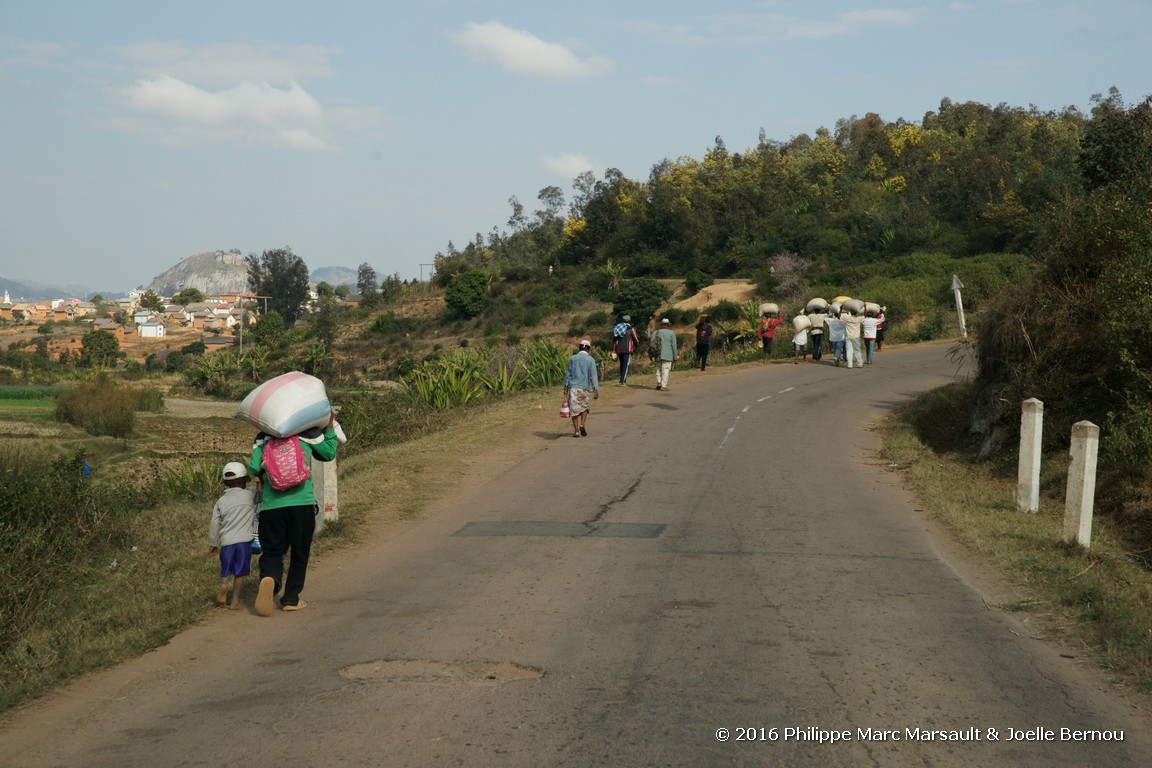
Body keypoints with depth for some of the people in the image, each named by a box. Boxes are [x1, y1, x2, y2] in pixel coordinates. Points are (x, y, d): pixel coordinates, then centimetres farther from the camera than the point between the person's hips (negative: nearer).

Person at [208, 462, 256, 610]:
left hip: (226, 541, 2)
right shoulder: (249, 496, -2)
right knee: (239, 573, 5)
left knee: (225, 571, 14)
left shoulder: (221, 501, 9)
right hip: (244, 540, -2)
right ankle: (235, 601, 4)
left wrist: (212, 544, 17)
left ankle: (223, 584, -16)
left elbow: (214, 524, 10)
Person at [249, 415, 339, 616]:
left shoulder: (263, 437, 7)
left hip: (271, 505, 1)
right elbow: (329, 454, 19)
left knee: (272, 551, 6)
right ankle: (291, 599, 15)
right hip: (302, 503, -1)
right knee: (299, 552, 14)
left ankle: (269, 578, -27)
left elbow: (254, 468, 2)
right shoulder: (307, 433, 5)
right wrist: (330, 428, 30)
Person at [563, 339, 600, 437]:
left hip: (573, 387, 1)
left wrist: (565, 387, 14)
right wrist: (596, 391, -7)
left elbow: (568, 374, 6)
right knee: (585, 407, 19)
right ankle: (582, 425, -1)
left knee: (574, 409, 6)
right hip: (584, 388, -1)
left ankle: (576, 431, 4)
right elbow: (593, 376, -7)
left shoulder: (572, 358, 2)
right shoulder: (590, 360, -4)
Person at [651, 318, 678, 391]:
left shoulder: (655, 333, 8)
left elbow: (652, 344, 7)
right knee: (666, 370, -2)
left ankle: (658, 383, 4)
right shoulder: (671, 333, -1)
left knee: (658, 369, 15)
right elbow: (674, 345, -3)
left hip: (658, 356, 3)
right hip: (667, 355, -3)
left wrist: (652, 354, 12)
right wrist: (675, 356, 2)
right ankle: (663, 386, -7)